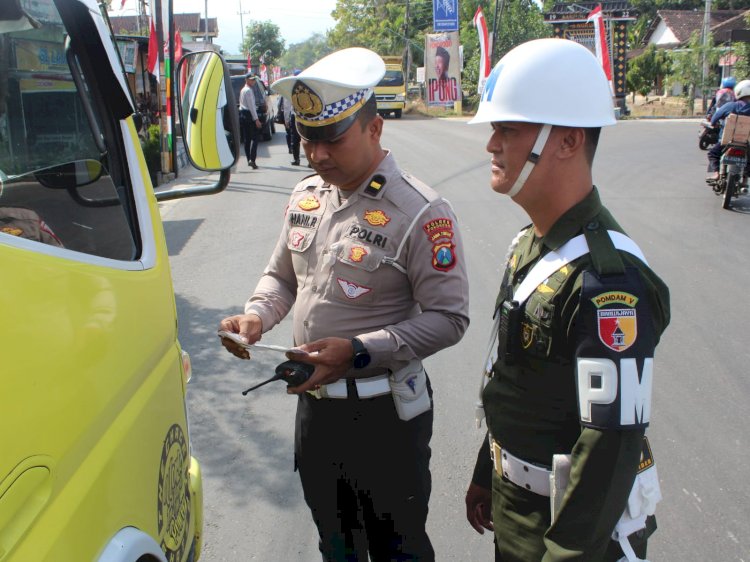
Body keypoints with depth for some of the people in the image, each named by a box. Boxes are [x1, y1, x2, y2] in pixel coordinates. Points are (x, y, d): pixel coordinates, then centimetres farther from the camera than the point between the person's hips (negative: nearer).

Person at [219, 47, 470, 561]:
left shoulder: (420, 212, -18)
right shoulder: (306, 196, 4)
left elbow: (448, 318, -18)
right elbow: (282, 276, 17)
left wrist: (360, 352, -26)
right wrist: (256, 316, -5)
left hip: (385, 414, -6)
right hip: (313, 403, 6)